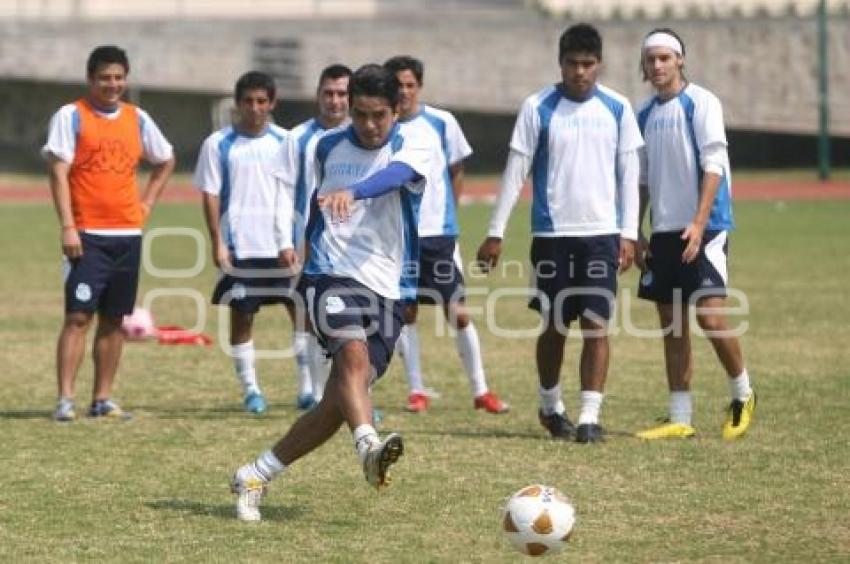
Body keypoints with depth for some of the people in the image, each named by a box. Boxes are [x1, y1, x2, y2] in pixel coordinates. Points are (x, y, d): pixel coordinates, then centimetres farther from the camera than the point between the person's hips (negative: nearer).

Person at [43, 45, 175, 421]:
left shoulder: (137, 119, 11)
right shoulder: (71, 117, -4)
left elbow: (165, 161, 26)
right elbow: (58, 171, -10)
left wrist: (147, 203, 13)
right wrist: (67, 227, -18)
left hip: (127, 233, 5)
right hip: (87, 235, -5)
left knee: (115, 319, 7)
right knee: (78, 316, -10)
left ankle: (103, 399, 13)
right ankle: (65, 400, -11)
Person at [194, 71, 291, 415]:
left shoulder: (285, 142, 6)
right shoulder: (219, 144, 0)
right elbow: (210, 195, 0)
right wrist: (217, 242, -7)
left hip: (283, 245, 2)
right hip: (239, 247, -2)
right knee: (241, 316, 2)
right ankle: (250, 390, 11)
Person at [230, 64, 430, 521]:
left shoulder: (410, 153, -2)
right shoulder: (328, 147, 9)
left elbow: (392, 177, -27)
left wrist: (351, 192, -47)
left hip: (385, 291, 0)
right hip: (331, 275, 0)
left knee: (339, 402, -3)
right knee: (354, 353, -31)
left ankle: (255, 477, 11)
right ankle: (368, 448, -54)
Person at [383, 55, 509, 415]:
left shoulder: (441, 123, 0)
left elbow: (456, 172, 11)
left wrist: (447, 215, 8)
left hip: (438, 233, -1)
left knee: (457, 311, -3)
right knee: (406, 312, 4)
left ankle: (480, 390, 5)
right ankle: (416, 391, 13)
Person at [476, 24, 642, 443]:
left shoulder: (617, 109, 3)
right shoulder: (538, 108, -2)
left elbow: (629, 174, 6)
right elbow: (515, 172, 0)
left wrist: (629, 234, 0)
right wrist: (496, 232, -2)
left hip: (602, 233, 1)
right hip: (552, 233, -1)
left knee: (596, 325, -6)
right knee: (555, 326, 8)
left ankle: (590, 416, -5)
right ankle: (550, 406, 27)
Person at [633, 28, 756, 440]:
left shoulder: (700, 103, -6)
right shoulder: (644, 115, 13)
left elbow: (713, 165, -12)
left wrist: (699, 223, -21)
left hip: (704, 228, -7)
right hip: (664, 232, 7)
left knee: (710, 315, -15)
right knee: (672, 325, 6)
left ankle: (742, 394, 6)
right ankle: (680, 419, 10)